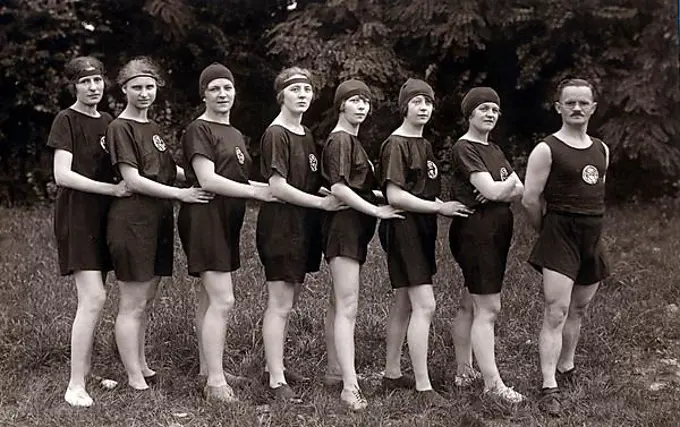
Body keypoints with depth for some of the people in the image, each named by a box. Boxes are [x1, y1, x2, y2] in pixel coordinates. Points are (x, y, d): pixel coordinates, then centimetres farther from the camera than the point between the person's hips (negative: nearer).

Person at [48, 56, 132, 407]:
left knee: (94, 298, 9)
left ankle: (86, 370, 18)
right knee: (93, 298, -14)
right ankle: (75, 386, -10)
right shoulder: (66, 120, -7)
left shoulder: (108, 122, 13)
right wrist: (112, 189, -20)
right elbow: (63, 175, -15)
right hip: (76, 216, -7)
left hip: (102, 216, 7)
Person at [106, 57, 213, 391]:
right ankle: (135, 380, 3)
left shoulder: (152, 128, 17)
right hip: (132, 221, -8)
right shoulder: (120, 128, -8)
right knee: (132, 305, -3)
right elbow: (133, 180, -15)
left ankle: (141, 366, 25)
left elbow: (167, 170, 23)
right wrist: (180, 193, -15)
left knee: (146, 301, 15)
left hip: (158, 219, 8)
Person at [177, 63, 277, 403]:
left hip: (227, 221, 9)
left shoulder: (235, 135, 18)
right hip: (204, 218, -9)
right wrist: (257, 191, -17)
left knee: (209, 300, 13)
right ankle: (215, 382, -9)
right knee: (222, 301, -12)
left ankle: (207, 369, 21)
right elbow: (207, 180, -17)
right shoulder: (199, 130, -8)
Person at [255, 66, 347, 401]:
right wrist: (322, 202, -16)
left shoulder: (306, 135, 15)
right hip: (280, 226, -9)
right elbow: (278, 187, -19)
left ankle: (274, 364, 25)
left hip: (303, 227, 9)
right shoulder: (276, 134, -12)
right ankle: (277, 381, -2)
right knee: (280, 304, -6)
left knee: (288, 302, 14)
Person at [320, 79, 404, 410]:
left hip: (353, 228, 10)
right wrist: (377, 210, -20)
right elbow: (338, 187, -20)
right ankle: (350, 386, -16)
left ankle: (335, 368, 25)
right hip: (345, 226, -10)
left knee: (339, 304, 16)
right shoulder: (340, 139, -11)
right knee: (348, 307, -13)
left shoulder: (351, 140, 18)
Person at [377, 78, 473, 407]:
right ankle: (423, 387, -11)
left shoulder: (424, 145, 16)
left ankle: (392, 374, 24)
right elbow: (395, 196, -18)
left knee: (404, 304, 14)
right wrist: (439, 207, -16)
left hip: (422, 228, 9)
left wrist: (445, 206, 1)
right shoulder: (395, 144, -11)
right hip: (404, 228, -9)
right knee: (424, 305, -13)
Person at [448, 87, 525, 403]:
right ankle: (492, 383, -3)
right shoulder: (464, 148, -10)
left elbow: (520, 190, 8)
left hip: (497, 232, 9)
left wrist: (498, 190, -11)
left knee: (470, 305, 14)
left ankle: (464, 371, 22)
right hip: (475, 231, -9)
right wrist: (508, 182, -3)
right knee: (488, 308, -7)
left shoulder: (494, 150, 17)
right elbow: (492, 190, -20)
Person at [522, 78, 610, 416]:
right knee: (555, 313, -11)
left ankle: (566, 369, 32)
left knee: (578, 311, 16)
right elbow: (530, 200, -9)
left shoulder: (602, 151, 11)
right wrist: (548, 231, 2)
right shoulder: (546, 150, -9)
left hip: (593, 238, 7)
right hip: (560, 236, -7)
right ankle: (550, 389, -11)